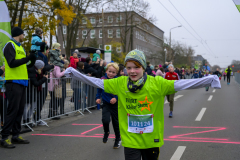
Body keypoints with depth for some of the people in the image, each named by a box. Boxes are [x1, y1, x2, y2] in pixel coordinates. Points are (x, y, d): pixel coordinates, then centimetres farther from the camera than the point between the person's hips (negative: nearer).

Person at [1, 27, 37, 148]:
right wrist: (28, 58, -18)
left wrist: (32, 62, 6)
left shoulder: (20, 47, 20)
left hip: (22, 82, 9)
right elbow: (12, 63, -18)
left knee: (20, 110, 10)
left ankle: (16, 135, 18)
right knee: (13, 110, -9)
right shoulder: (10, 45, -6)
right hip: (13, 82, -9)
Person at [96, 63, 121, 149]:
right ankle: (106, 132, 14)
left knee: (116, 122, 12)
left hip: (115, 105, -1)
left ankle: (118, 139, 36)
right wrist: (98, 97, -4)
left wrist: (116, 98, -26)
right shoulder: (103, 79, -6)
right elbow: (99, 90, 9)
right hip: (106, 104, 1)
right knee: (105, 120, -21)